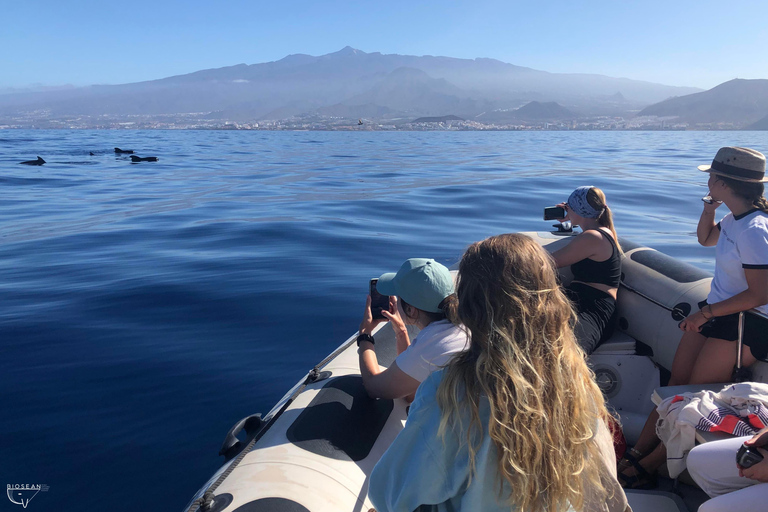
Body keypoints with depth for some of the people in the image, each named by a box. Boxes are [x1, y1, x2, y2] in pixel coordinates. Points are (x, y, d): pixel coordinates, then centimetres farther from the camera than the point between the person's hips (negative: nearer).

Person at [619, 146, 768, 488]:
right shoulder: (734, 219, 5)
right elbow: (705, 239, 26)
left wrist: (706, 313, -17)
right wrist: (708, 209, 8)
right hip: (714, 313, 9)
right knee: (675, 383, 5)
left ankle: (649, 466, 9)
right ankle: (636, 453, 8)